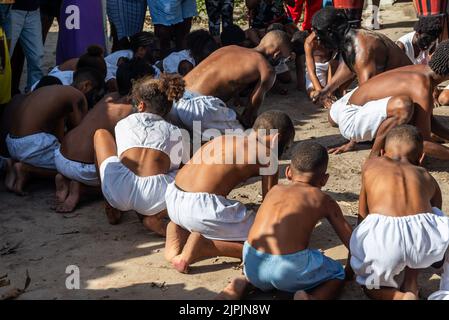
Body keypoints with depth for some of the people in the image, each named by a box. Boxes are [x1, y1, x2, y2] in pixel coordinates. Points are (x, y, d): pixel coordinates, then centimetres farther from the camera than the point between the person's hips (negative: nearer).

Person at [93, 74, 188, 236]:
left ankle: (113, 206, 22)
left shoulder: (124, 123, 25)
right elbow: (174, 167, 33)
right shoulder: (174, 132, 23)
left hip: (119, 192, 2)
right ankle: (155, 217, 3)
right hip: (155, 198, -2)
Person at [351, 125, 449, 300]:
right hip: (425, 236, 2)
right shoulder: (428, 177, 31)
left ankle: (402, 297, -2)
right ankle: (411, 284, 27)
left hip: (381, 233, -1)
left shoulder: (371, 164, 28)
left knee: (371, 287, 29)